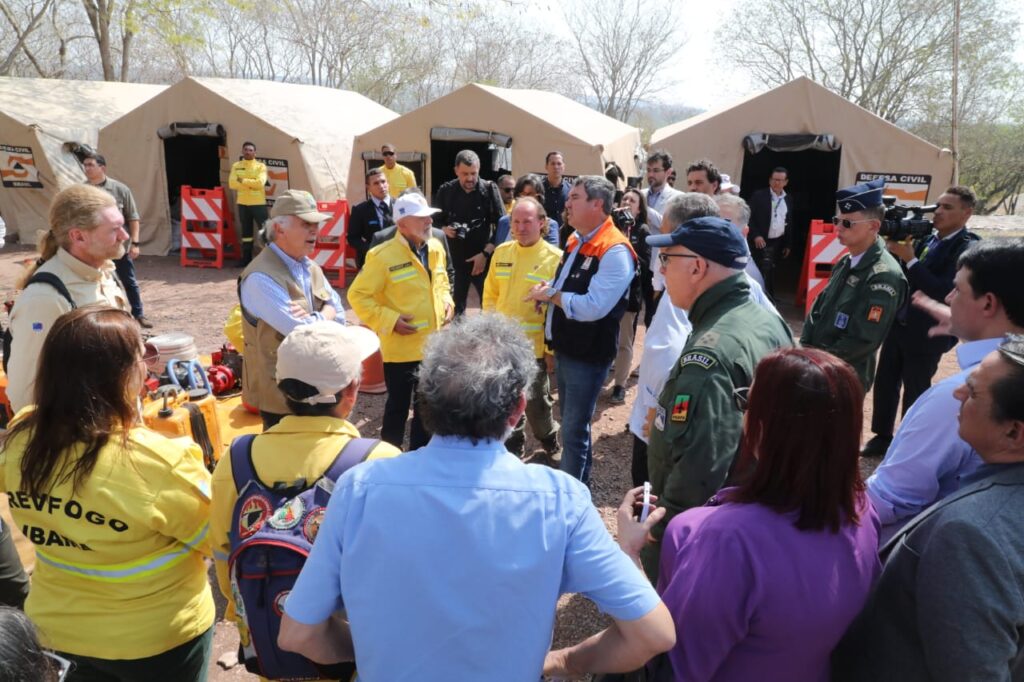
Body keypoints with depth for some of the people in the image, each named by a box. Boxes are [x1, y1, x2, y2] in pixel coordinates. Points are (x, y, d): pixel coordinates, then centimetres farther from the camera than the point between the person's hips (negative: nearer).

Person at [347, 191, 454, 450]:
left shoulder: (435, 248, 3)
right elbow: (358, 295, -13)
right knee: (398, 407, 6)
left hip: (433, 344, 6)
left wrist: (446, 302, 1)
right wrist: (390, 320, -20)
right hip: (401, 347, -6)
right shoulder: (383, 256, -17)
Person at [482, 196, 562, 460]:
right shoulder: (501, 252, 3)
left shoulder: (554, 258, -11)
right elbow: (490, 295, 12)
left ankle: (550, 441, 36)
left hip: (535, 345, -4)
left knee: (535, 401, 9)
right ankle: (513, 446, 34)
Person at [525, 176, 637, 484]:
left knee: (574, 432, 3)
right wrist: (547, 292, -4)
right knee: (570, 424, 22)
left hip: (588, 355, -9)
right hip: (565, 349, 9)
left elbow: (592, 307, -29)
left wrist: (550, 295, -16)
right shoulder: (576, 240, 8)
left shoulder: (614, 251, -22)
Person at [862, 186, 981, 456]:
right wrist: (895, 252, -10)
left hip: (926, 333, -6)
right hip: (898, 325, 6)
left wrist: (910, 259, -26)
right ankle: (882, 436, 30)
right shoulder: (927, 238, 5)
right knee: (884, 383, 13)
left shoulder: (969, 248, -15)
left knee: (915, 392, 8)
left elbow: (946, 292, -25)